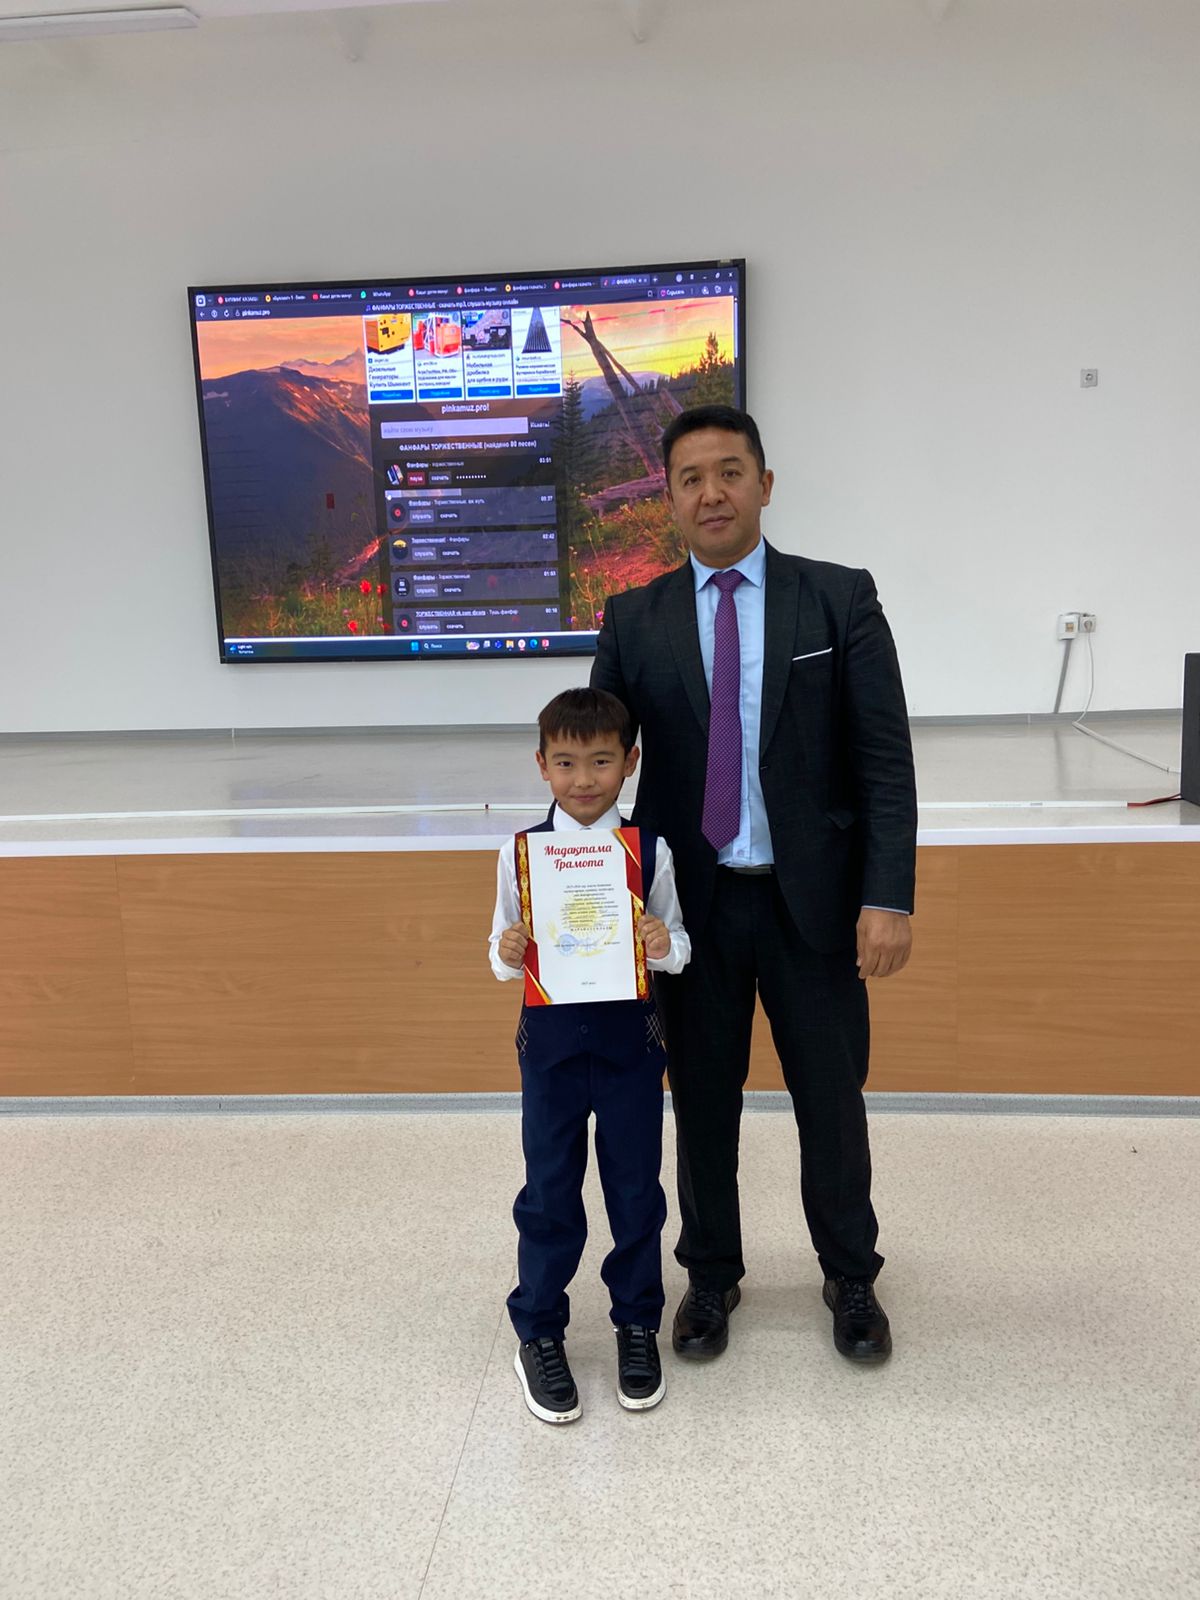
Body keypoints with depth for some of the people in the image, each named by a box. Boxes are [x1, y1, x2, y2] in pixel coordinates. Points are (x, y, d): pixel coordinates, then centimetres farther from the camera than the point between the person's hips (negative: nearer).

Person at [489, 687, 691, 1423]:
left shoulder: (650, 851, -5)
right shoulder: (520, 852, -4)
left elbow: (678, 946, 2)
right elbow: (504, 950, 2)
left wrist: (666, 945, -21)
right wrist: (506, 955, -20)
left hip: (630, 1039, 0)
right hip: (550, 1040, 0)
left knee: (635, 1188, 13)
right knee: (550, 1194, 11)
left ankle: (638, 1324, 35)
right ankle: (539, 1333, 31)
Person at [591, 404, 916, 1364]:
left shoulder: (840, 599, -2)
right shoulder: (635, 620, 3)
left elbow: (885, 758, -6)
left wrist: (888, 896, -13)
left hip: (813, 898, -1)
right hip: (692, 902, 1)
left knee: (833, 1099, 12)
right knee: (702, 1101, 14)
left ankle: (851, 1277, 36)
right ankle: (712, 1274, 36)